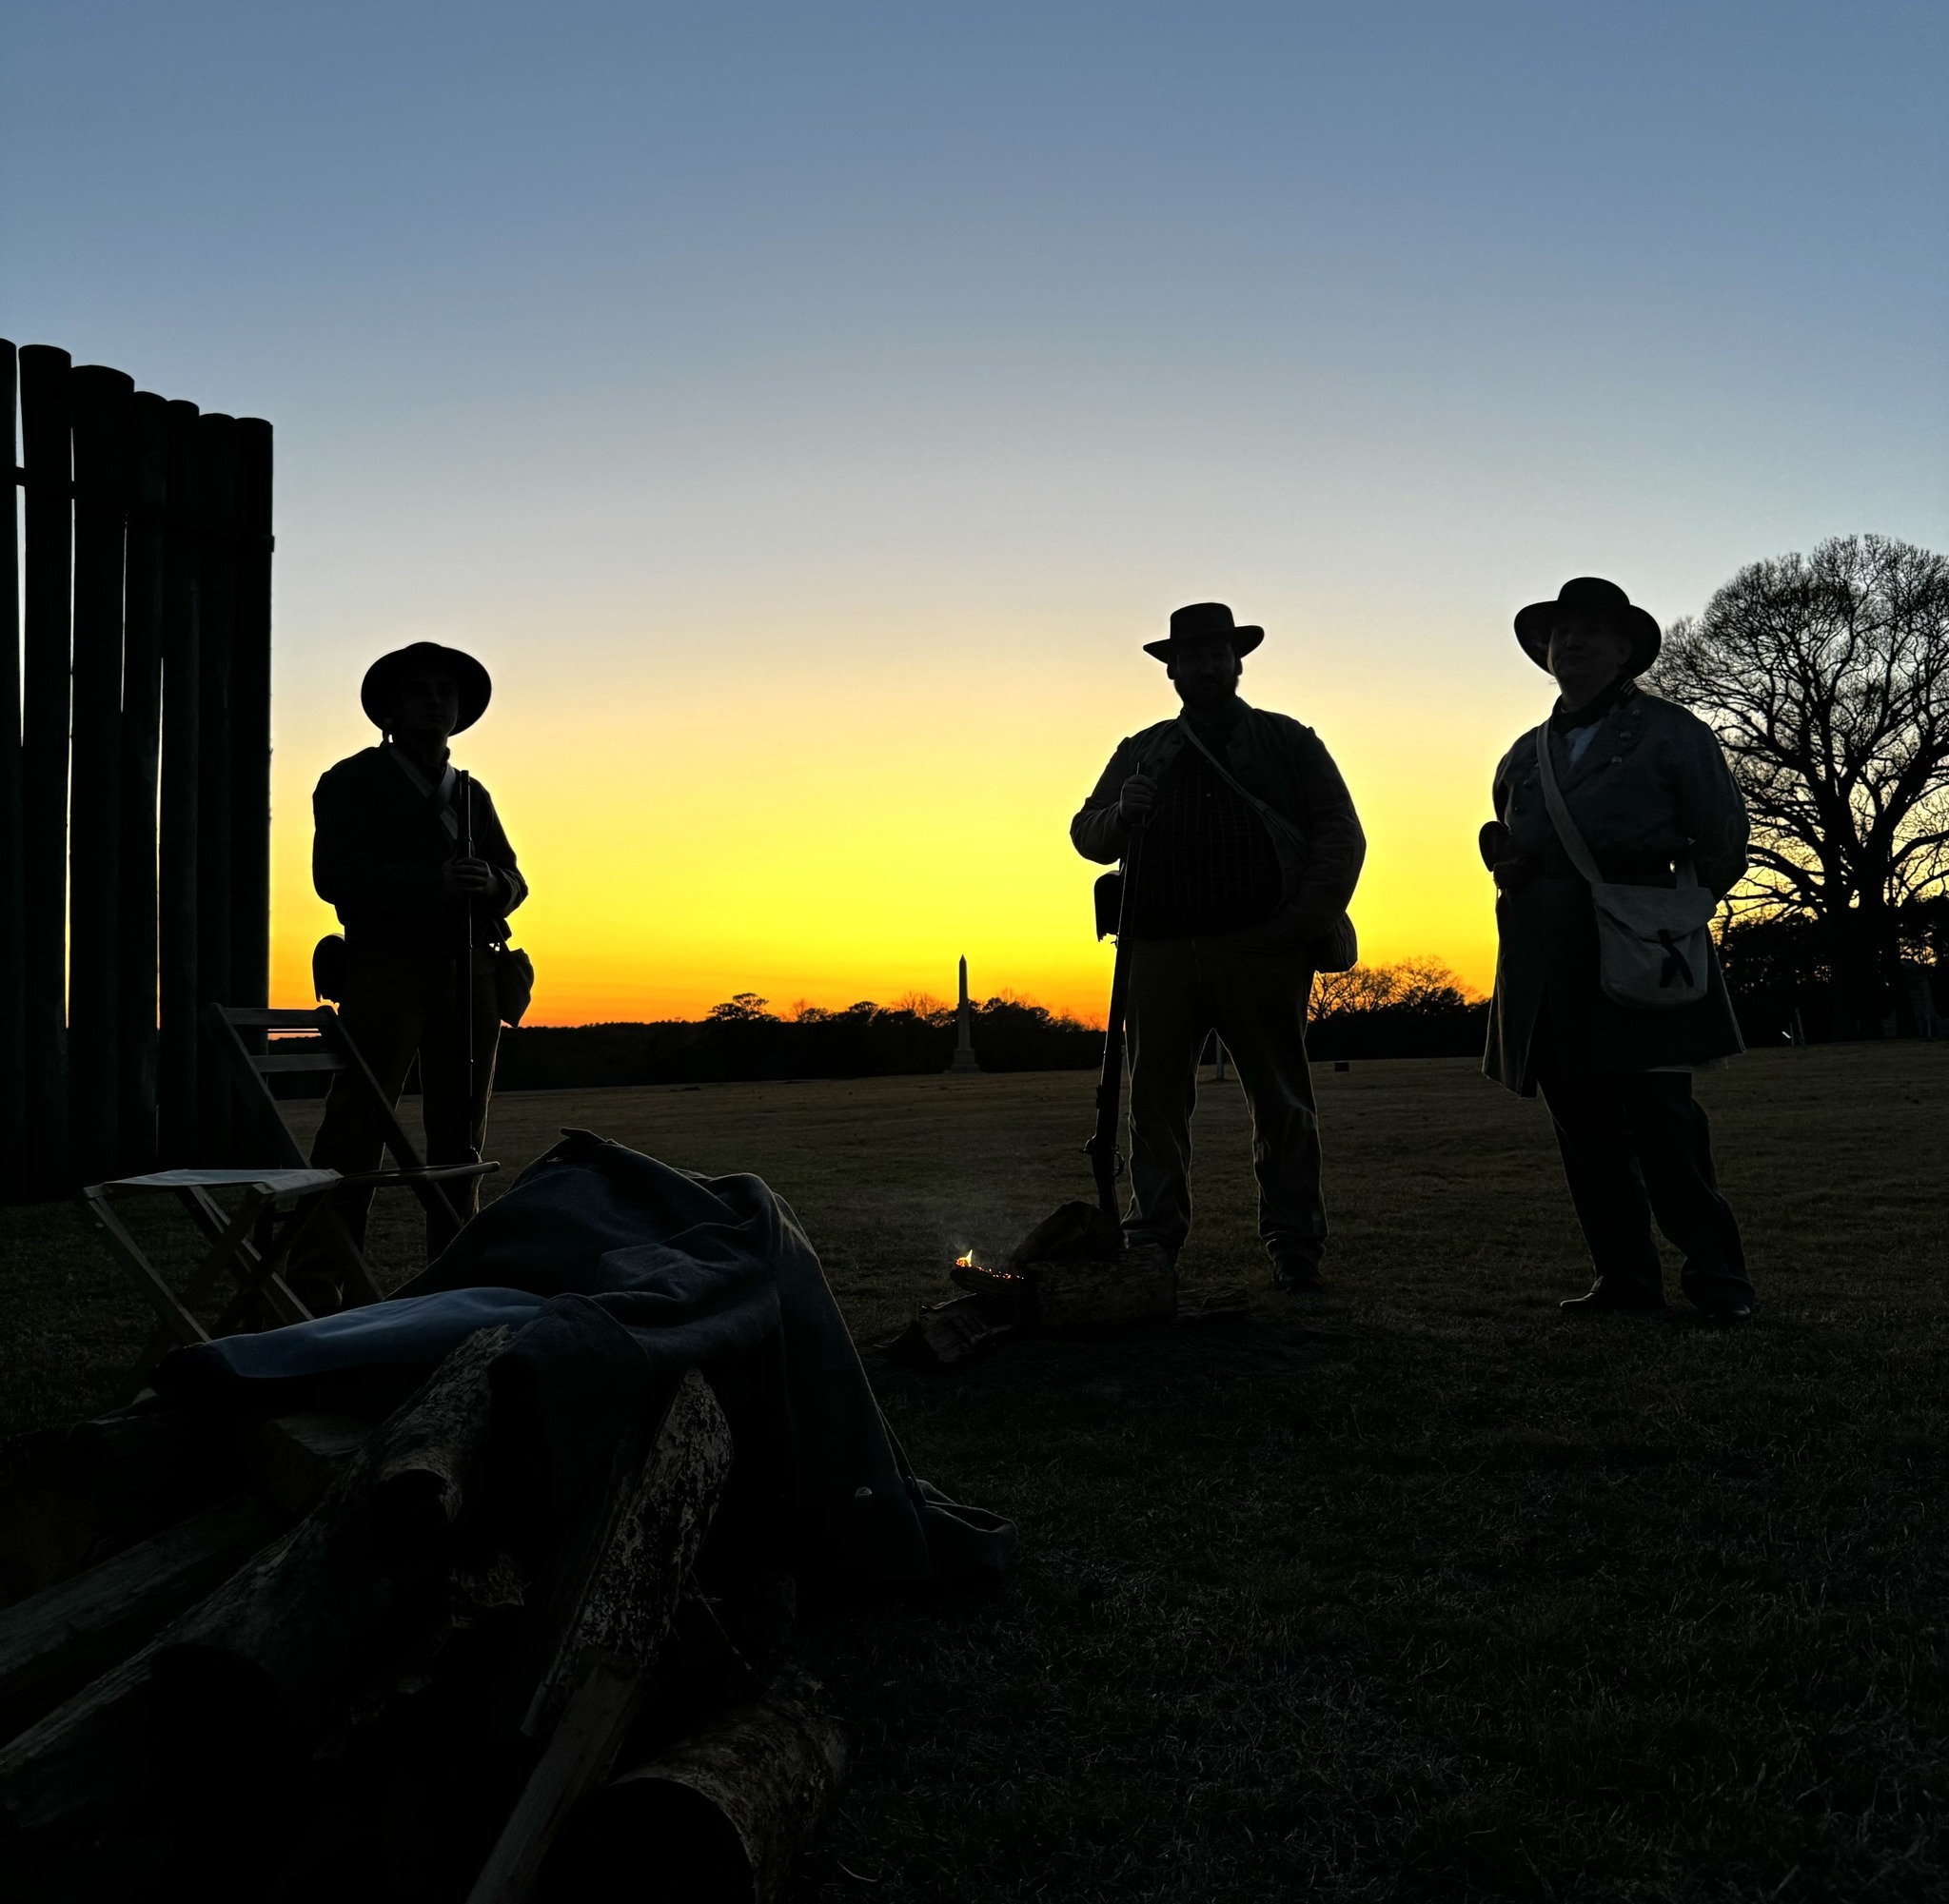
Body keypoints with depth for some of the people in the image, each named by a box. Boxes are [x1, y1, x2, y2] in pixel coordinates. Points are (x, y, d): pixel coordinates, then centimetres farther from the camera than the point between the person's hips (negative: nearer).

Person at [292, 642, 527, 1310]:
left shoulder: (472, 794, 23)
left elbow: (513, 880, 18)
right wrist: (434, 884, -19)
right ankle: (313, 1285, -12)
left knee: (461, 1133, 6)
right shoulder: (351, 782, 6)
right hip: (387, 970, -6)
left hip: (469, 973, 6)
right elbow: (335, 874, -8)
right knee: (355, 1128, -12)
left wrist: (490, 885, -7)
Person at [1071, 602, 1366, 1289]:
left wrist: (1307, 921, -9)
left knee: (1281, 1102, 2)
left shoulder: (1287, 741, 12)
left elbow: (1340, 832, 5)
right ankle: (1152, 1244, 11)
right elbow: (1086, 834, 16)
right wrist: (1119, 816, -8)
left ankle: (1295, 1248, 8)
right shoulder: (1140, 753, 20)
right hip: (1161, 954, 2)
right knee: (1155, 1102, 3)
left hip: (1265, 950, -2)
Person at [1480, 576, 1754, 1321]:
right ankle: (1626, 1275, 13)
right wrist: (1504, 862, 5)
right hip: (1545, 964, 6)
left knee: (1659, 1117, -10)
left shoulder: (1669, 732, 6)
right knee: (1584, 1123, 6)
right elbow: (1500, 836, 28)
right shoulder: (1525, 755, 20)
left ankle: (1715, 1274, 1)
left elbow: (1723, 842, 5)